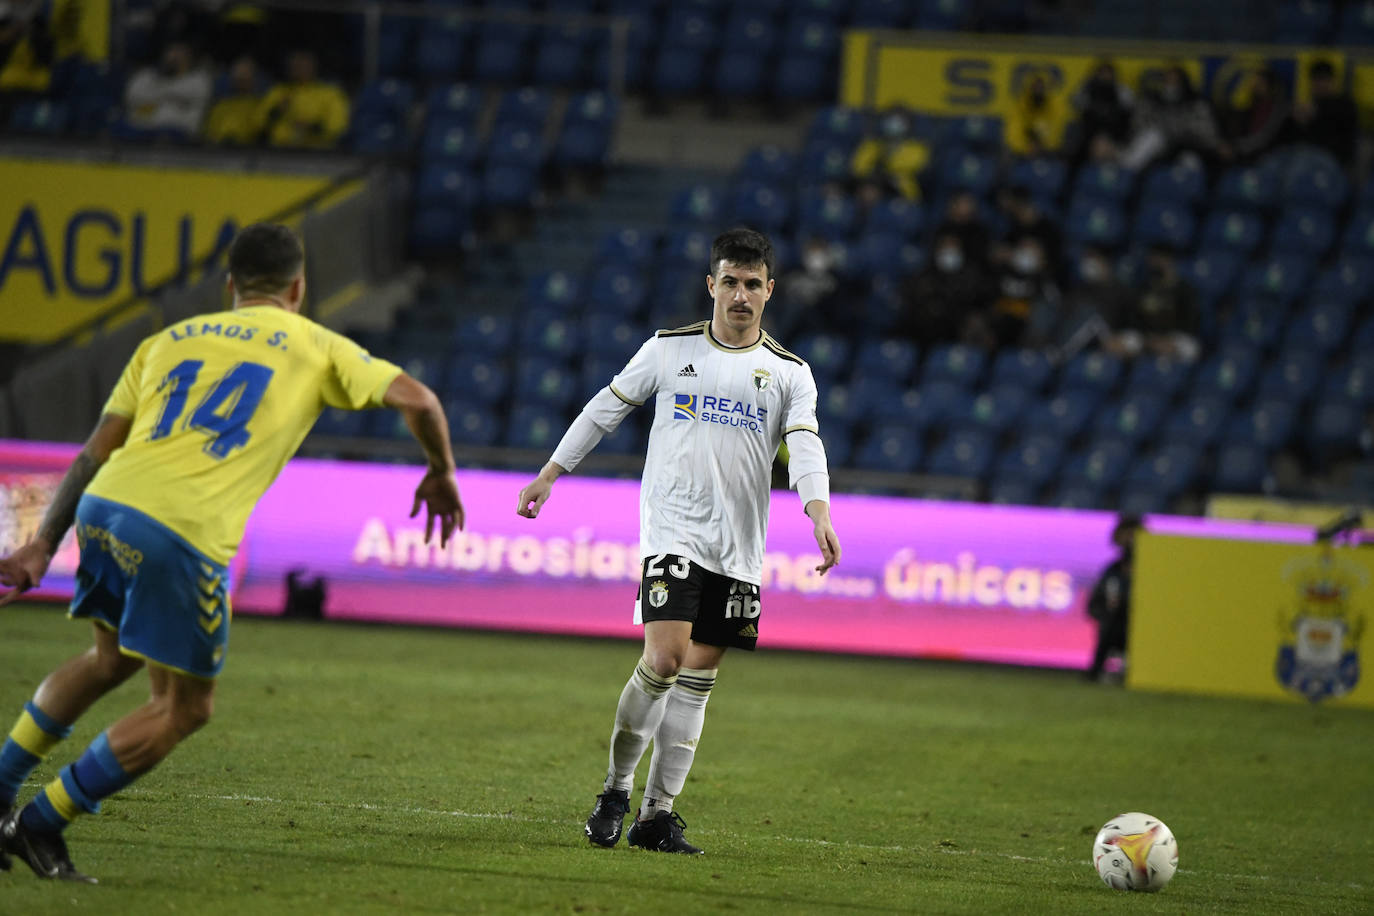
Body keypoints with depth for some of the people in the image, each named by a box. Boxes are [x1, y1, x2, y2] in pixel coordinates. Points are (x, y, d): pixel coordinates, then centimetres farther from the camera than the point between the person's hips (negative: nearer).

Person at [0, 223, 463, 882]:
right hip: (182, 533, -6)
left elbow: (95, 453, 20)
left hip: (102, 507, 6)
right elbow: (416, 399, 9)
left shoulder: (169, 340, 26)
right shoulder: (315, 347, 17)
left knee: (110, 659, 30)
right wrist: (441, 474, 27)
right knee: (183, 709, 8)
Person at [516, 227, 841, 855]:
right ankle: (615, 790, 0)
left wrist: (820, 514, -24)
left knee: (697, 679, 3)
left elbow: (805, 444, -6)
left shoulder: (789, 372, 7)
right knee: (664, 659, -18)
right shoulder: (669, 350, 6)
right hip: (671, 533, -2)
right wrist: (549, 475, 13)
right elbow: (606, 408, 14)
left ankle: (657, 815, 9)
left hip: (738, 549, 2)